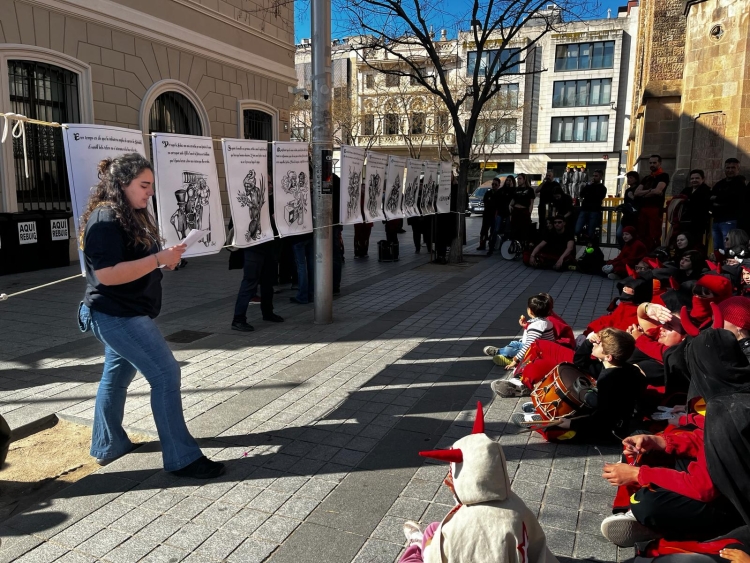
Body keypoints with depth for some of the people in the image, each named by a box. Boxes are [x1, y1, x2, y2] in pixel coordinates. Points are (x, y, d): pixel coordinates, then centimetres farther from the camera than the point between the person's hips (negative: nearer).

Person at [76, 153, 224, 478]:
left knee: (117, 375, 19)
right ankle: (181, 458, -3)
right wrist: (159, 259, -27)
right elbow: (107, 274, -28)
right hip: (117, 316, -11)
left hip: (126, 314, 11)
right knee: (165, 374, -11)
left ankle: (107, 445, 36)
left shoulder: (132, 216, 13)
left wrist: (164, 259, 6)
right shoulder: (105, 220, -20)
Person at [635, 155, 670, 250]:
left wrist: (643, 194, 2)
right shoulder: (646, 178, 22)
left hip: (655, 209, -7)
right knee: (642, 235, 6)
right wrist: (649, 191, -7)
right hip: (643, 209, 7)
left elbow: (657, 191, -13)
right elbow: (637, 192, 9)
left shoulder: (663, 176, 2)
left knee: (654, 236, -11)